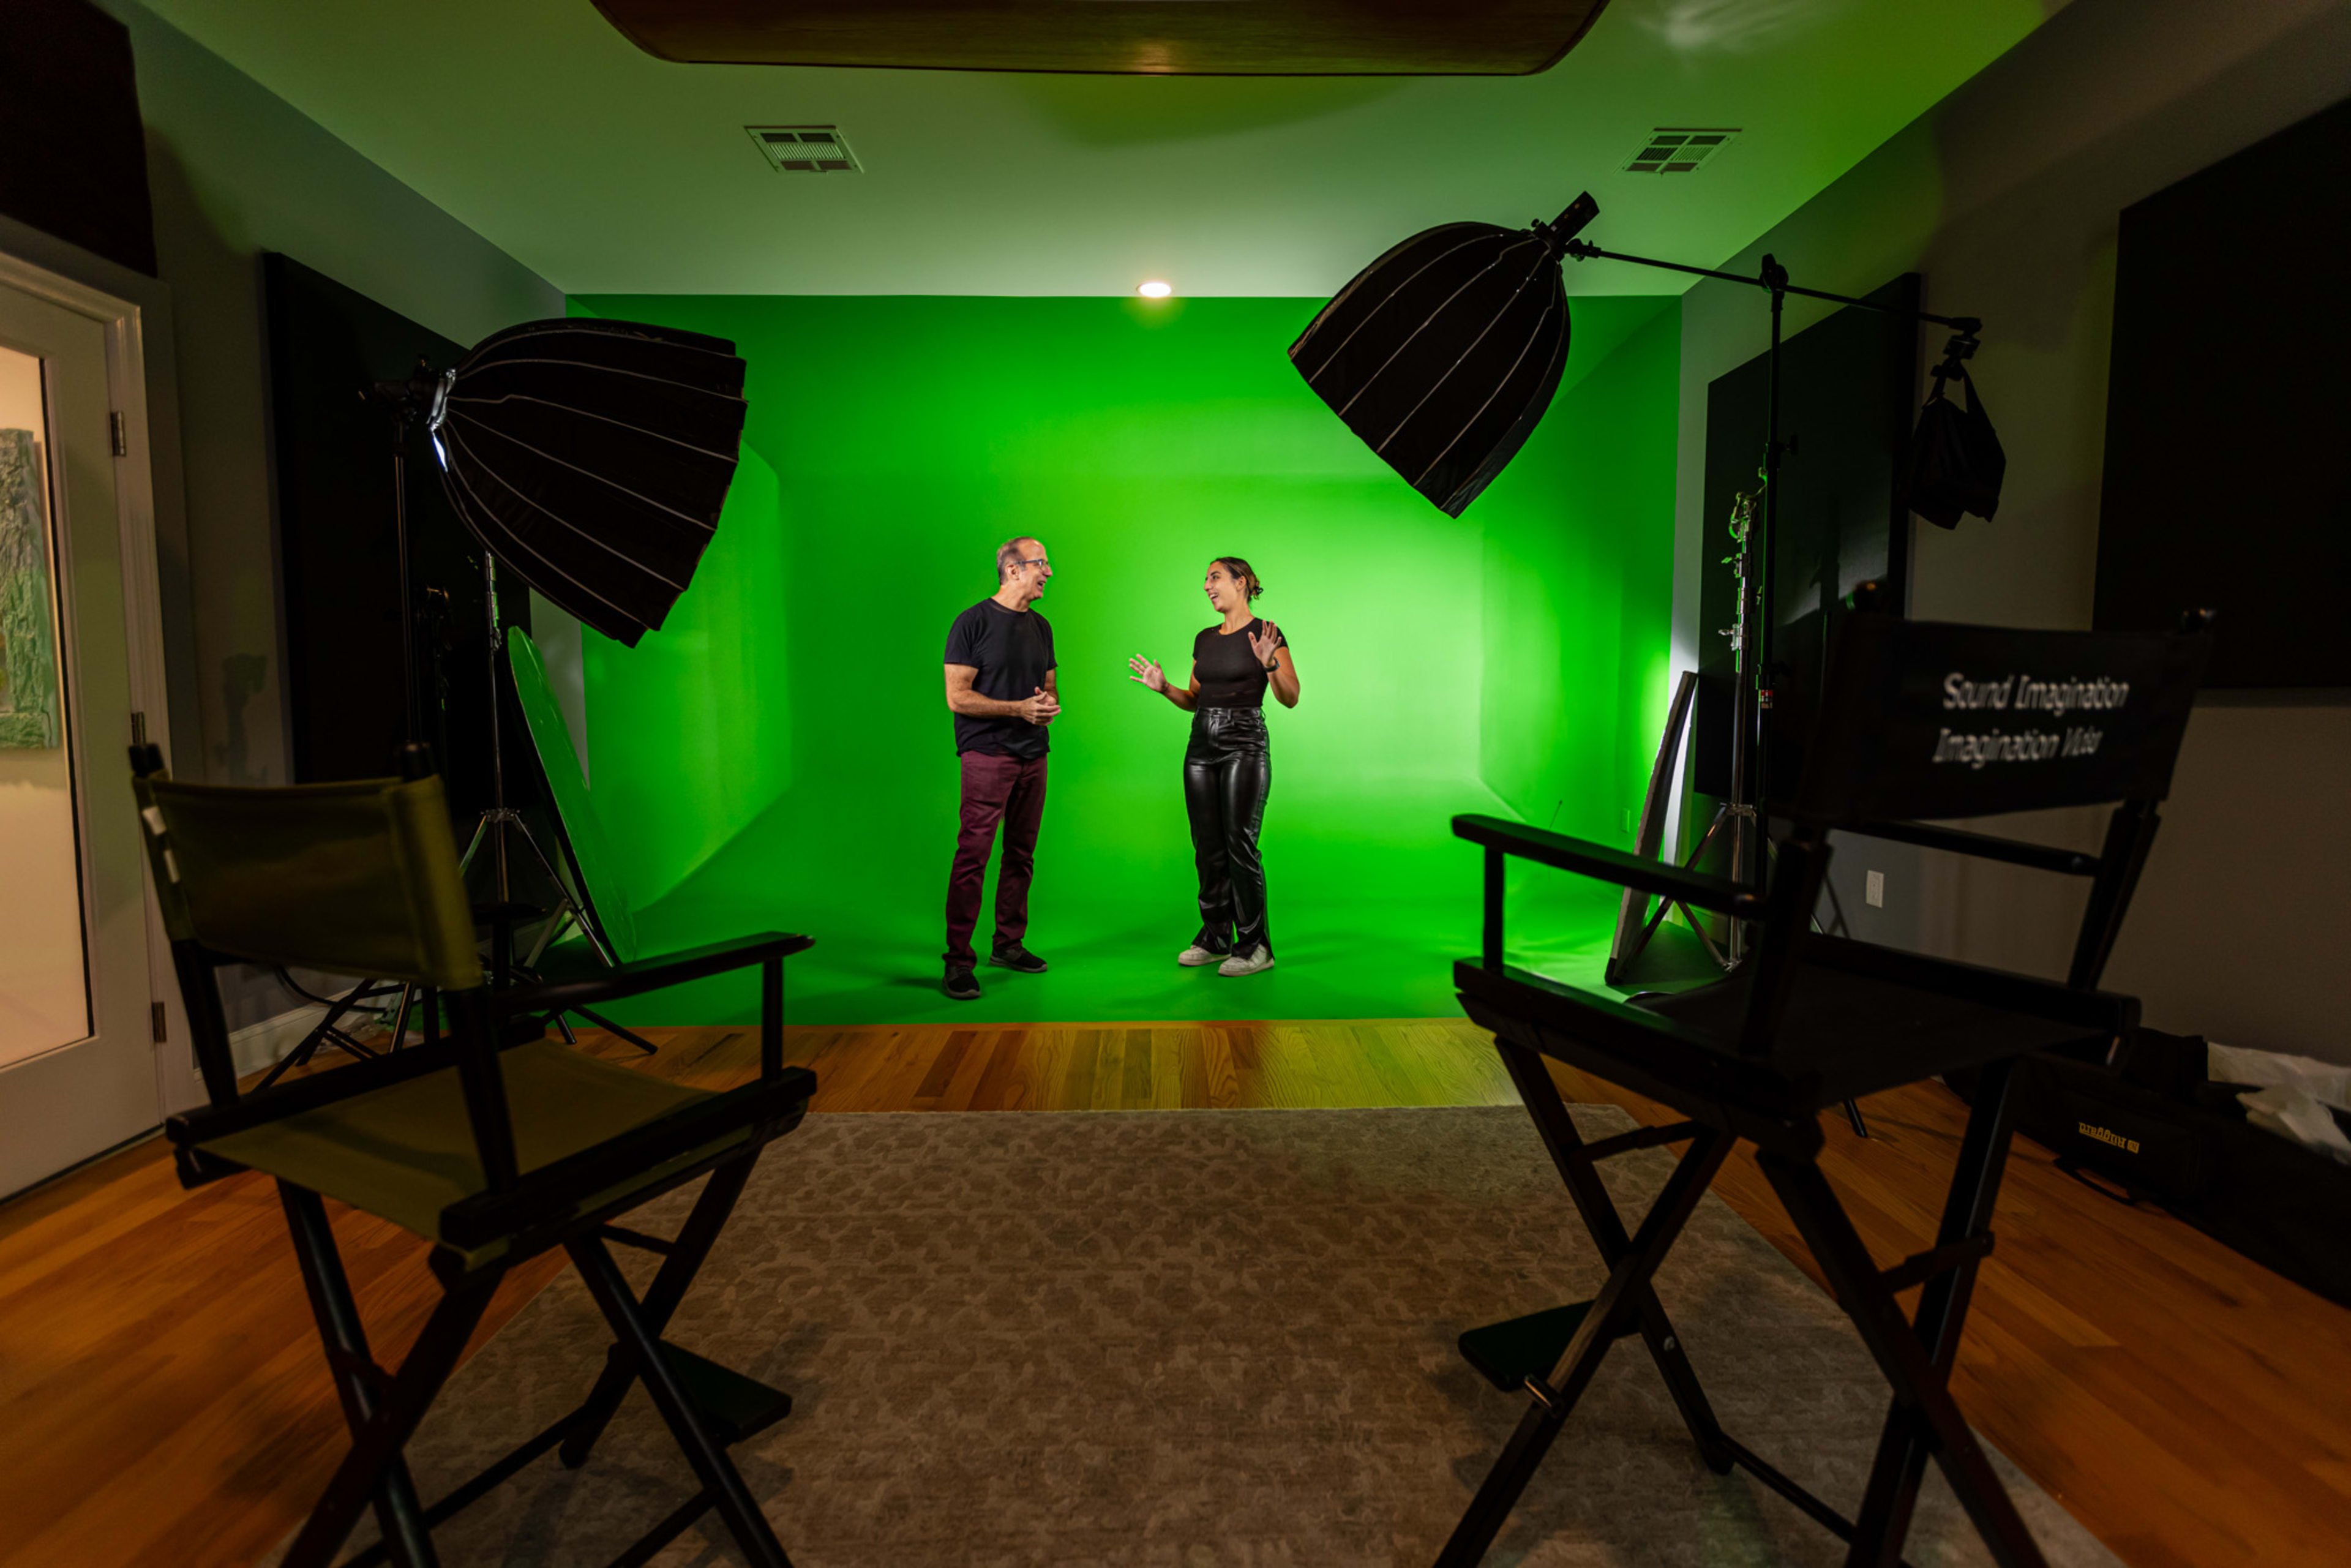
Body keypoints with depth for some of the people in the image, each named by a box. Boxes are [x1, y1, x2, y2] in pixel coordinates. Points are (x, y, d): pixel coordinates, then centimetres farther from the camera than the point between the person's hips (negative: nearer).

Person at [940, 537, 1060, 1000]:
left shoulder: (1040, 627, 16)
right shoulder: (973, 623, -5)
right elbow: (957, 698, -10)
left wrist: (1051, 706, -2)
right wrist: (1021, 708, -17)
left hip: (1033, 756, 7)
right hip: (988, 755, -7)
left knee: (1021, 855, 10)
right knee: (973, 855, -9)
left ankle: (1009, 944, 21)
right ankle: (959, 959, -4)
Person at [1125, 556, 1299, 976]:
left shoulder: (1266, 633, -4)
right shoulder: (1205, 639, 15)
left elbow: (1291, 698, -10)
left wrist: (1270, 664, -27)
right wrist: (1164, 688, 4)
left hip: (1245, 746, -7)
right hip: (1202, 747, 7)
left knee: (1240, 844, -7)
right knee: (1207, 847, 8)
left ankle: (1255, 946, 2)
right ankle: (1215, 939, 18)